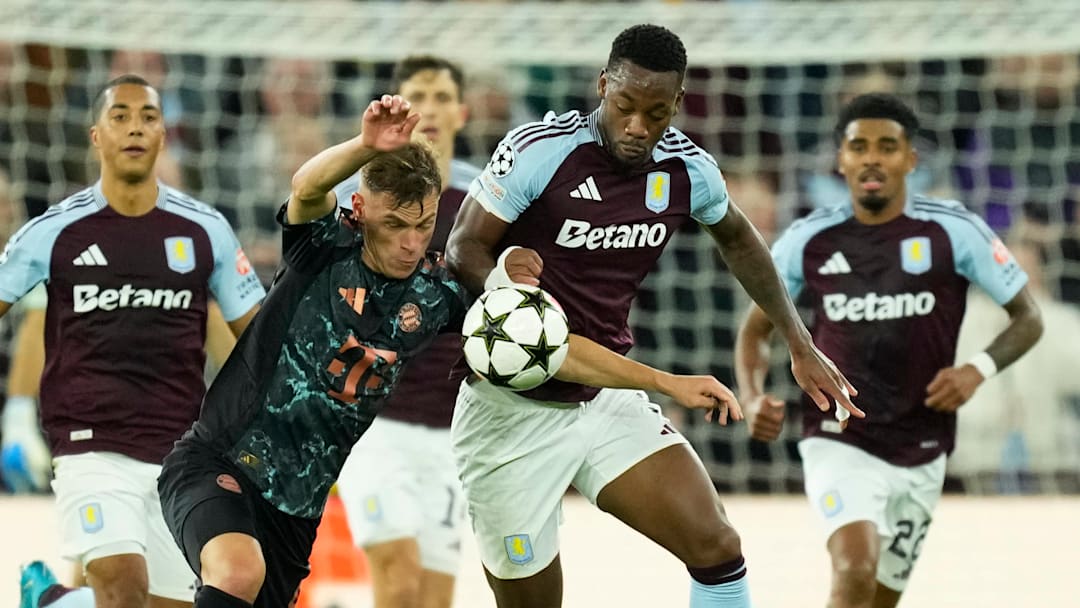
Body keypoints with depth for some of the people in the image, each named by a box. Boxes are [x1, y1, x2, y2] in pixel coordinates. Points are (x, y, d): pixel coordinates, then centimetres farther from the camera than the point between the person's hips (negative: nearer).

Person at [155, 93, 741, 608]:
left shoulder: (438, 294, -1)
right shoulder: (328, 246, -11)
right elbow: (308, 188, -33)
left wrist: (665, 382, -2)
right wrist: (366, 147, -55)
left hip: (298, 505, 5)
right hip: (217, 460, -5)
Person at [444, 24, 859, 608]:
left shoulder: (687, 170, -3)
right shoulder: (540, 149, -18)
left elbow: (736, 238, 18)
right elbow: (463, 248, -14)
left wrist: (799, 343, 20)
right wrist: (500, 279, -37)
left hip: (609, 399, 4)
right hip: (513, 409, -4)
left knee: (716, 548, -11)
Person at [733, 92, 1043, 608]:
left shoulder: (953, 232, -6)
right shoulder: (809, 241, -3)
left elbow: (1027, 319, 2)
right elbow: (756, 330, 10)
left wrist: (979, 369, -18)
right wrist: (754, 400, -11)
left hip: (921, 455, 2)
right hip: (839, 444, -2)